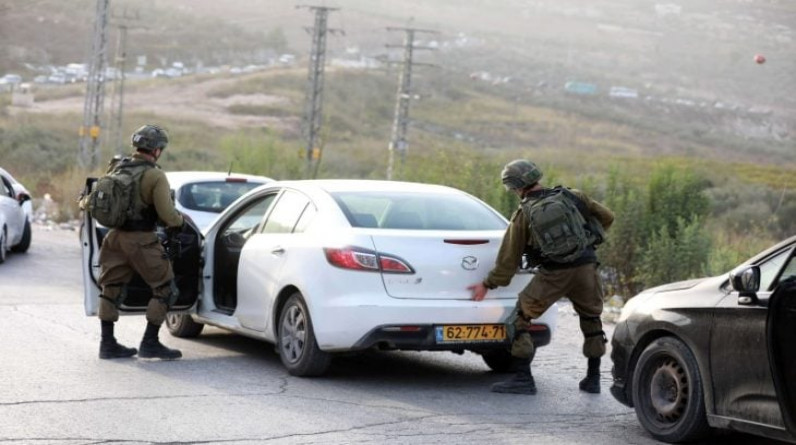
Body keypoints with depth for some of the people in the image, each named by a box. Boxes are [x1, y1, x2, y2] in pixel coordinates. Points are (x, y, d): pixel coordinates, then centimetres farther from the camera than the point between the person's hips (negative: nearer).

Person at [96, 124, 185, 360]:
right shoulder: (155, 176, -14)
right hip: (141, 241, -7)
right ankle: (150, 343, 5)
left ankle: (107, 343, 22)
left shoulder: (117, 167, 5)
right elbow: (167, 216, -17)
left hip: (115, 236, 7)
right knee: (165, 289, 6)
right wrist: (179, 220, 4)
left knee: (111, 288, 17)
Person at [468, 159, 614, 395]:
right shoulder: (573, 197, 11)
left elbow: (509, 256, 6)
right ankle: (593, 379, 24)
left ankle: (523, 378, 2)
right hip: (586, 268, 4)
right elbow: (606, 217, 16)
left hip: (553, 274, -4)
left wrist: (487, 285, 15)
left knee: (521, 316, 8)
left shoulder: (523, 215, 4)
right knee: (591, 319, 22)